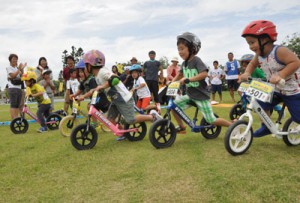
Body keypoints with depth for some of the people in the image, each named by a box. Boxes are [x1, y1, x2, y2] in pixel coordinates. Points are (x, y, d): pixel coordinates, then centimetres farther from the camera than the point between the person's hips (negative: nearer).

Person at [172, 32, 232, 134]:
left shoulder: (196, 60, -17)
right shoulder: (184, 63, 4)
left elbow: (204, 74, -31)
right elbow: (180, 74, 21)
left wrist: (188, 80, -35)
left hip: (201, 95, -7)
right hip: (190, 94, 7)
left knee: (211, 120, -4)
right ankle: (181, 127, 13)